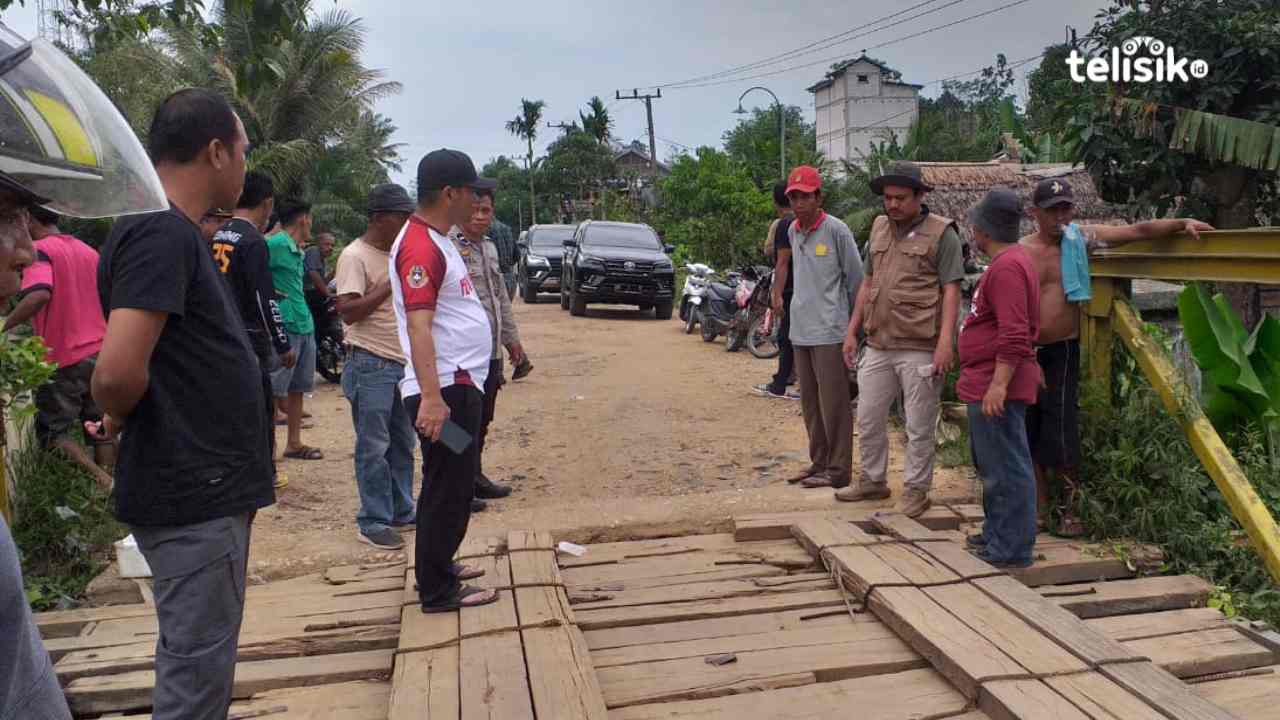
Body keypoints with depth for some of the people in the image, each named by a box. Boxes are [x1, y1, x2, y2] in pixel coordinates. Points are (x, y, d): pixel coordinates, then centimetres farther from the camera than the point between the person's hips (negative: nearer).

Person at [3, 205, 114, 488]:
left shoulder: (39, 250, -10)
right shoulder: (89, 251, 12)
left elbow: (39, 295, -28)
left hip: (64, 359, -6)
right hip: (100, 352, 7)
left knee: (52, 430, 4)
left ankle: (101, 479, -14)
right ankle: (107, 487, 11)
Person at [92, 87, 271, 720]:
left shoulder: (175, 232, 12)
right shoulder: (161, 234, -19)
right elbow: (119, 373, -28)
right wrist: (121, 420, -9)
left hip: (205, 486, 9)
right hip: (193, 495, -9)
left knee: (198, 657, 21)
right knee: (197, 668, 2)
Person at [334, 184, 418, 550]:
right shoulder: (355, 256, -12)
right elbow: (348, 311, -21)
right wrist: (392, 284, -22)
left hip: (402, 362, 8)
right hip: (371, 365, -8)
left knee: (402, 444, 15)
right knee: (374, 448, -1)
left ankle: (401, 511, 28)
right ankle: (373, 522, 9)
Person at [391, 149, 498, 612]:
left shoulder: (437, 240, 15)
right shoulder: (420, 247, -18)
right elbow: (418, 327, -27)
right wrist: (431, 398, -33)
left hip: (460, 385, 11)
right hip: (445, 390, -11)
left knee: (452, 484, 20)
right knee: (447, 488, -2)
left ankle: (439, 566, 34)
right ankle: (438, 592, 9)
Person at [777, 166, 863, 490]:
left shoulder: (836, 230, -10)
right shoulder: (793, 231, 10)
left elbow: (855, 277, -4)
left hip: (829, 331, -7)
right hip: (800, 329, 7)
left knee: (833, 403, -1)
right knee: (809, 402, 13)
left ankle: (838, 469, 7)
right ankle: (819, 462, 25)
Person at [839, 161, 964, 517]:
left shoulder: (941, 233, -7)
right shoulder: (879, 228, 13)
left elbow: (951, 290, -11)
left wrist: (946, 341, -20)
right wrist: (852, 330, 16)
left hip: (919, 350, -6)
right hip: (878, 345, 6)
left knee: (919, 427, 4)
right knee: (868, 420, 13)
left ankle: (916, 489, 18)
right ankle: (873, 481, 29)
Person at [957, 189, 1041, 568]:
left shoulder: (1006, 267, -18)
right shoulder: (1010, 261, 17)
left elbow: (1015, 336, -26)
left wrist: (998, 384, -26)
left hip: (997, 388, -11)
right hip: (986, 384, 11)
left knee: (1006, 468, -4)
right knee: (991, 465, 19)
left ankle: (1012, 549, 4)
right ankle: (996, 534, 31)